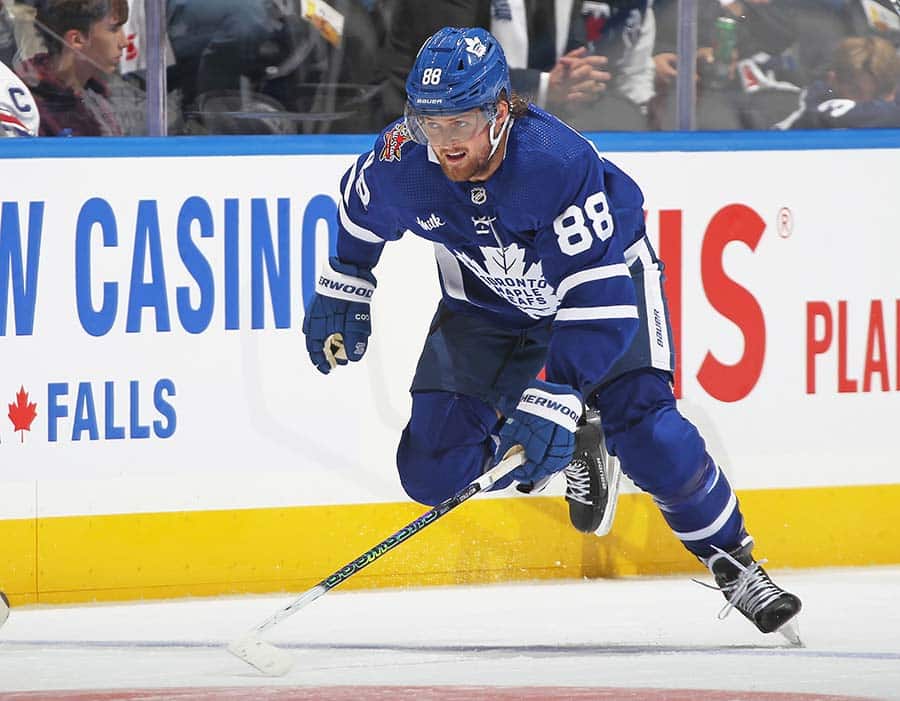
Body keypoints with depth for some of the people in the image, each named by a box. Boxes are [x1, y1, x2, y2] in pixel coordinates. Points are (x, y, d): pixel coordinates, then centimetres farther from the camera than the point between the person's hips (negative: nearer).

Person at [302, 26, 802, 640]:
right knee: (433, 470, -8)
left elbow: (598, 297, -39)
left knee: (647, 436, -22)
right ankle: (571, 456, 19)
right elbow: (359, 212, 1)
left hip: (606, 270, -4)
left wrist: (555, 398, -45)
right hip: (486, 301, 4)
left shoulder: (560, 162, -39)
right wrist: (342, 291, 9)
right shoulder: (403, 159, -26)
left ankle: (733, 561, 0)